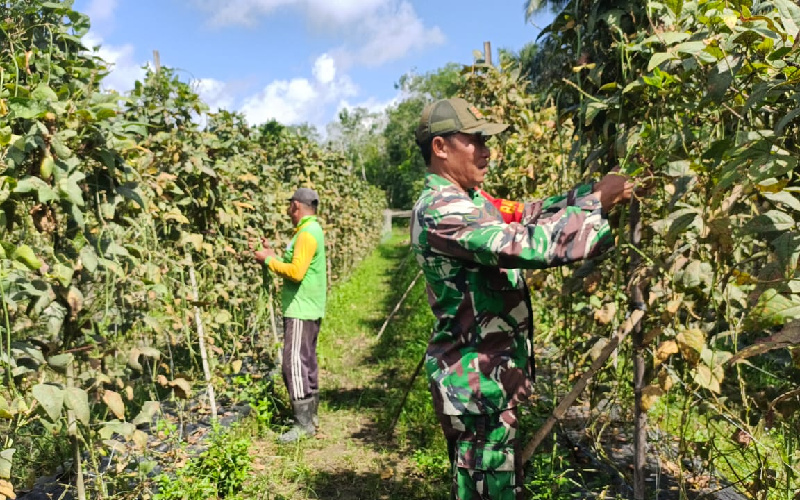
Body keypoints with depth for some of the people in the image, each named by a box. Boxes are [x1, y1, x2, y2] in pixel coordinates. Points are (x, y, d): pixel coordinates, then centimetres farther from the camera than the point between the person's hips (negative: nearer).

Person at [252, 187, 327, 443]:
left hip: (301, 310, -11)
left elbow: (296, 271, -23)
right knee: (306, 362, 15)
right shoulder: (312, 230, 16)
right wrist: (273, 255, 12)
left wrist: (269, 260, -11)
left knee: (294, 364, -9)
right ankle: (310, 414, 23)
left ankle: (304, 423, -5)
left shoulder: (307, 233, -15)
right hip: (308, 308, 11)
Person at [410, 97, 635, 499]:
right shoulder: (440, 211, -23)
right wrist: (597, 203, -21)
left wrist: (593, 191, -4)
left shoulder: (468, 200, 10)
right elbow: (526, 244, -31)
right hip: (476, 379, -10)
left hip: (487, 371, 10)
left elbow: (529, 213, 8)